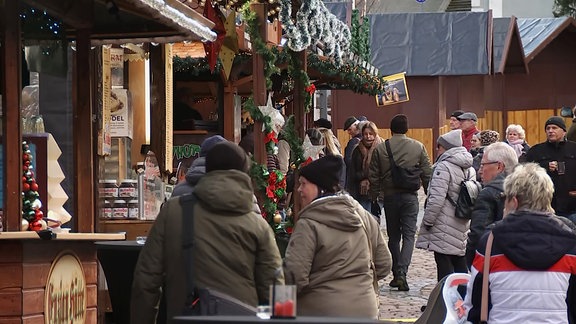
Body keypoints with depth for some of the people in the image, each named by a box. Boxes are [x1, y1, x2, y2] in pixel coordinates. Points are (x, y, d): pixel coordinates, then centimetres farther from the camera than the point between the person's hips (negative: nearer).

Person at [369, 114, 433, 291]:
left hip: (390, 196, 1)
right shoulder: (418, 147, -2)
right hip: (410, 196, -1)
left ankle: (396, 274, 15)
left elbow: (374, 176, 2)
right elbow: (427, 174, 1)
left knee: (393, 237, 12)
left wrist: (374, 197, 13)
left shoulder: (380, 149, -1)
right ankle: (402, 272, -17)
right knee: (408, 235, 0)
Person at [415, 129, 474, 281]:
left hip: (444, 227, -8)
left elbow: (437, 199, -20)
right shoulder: (470, 169, 12)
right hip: (462, 226, 8)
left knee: (444, 263, -5)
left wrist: (427, 221, -10)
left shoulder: (443, 167, -15)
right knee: (459, 262, 14)